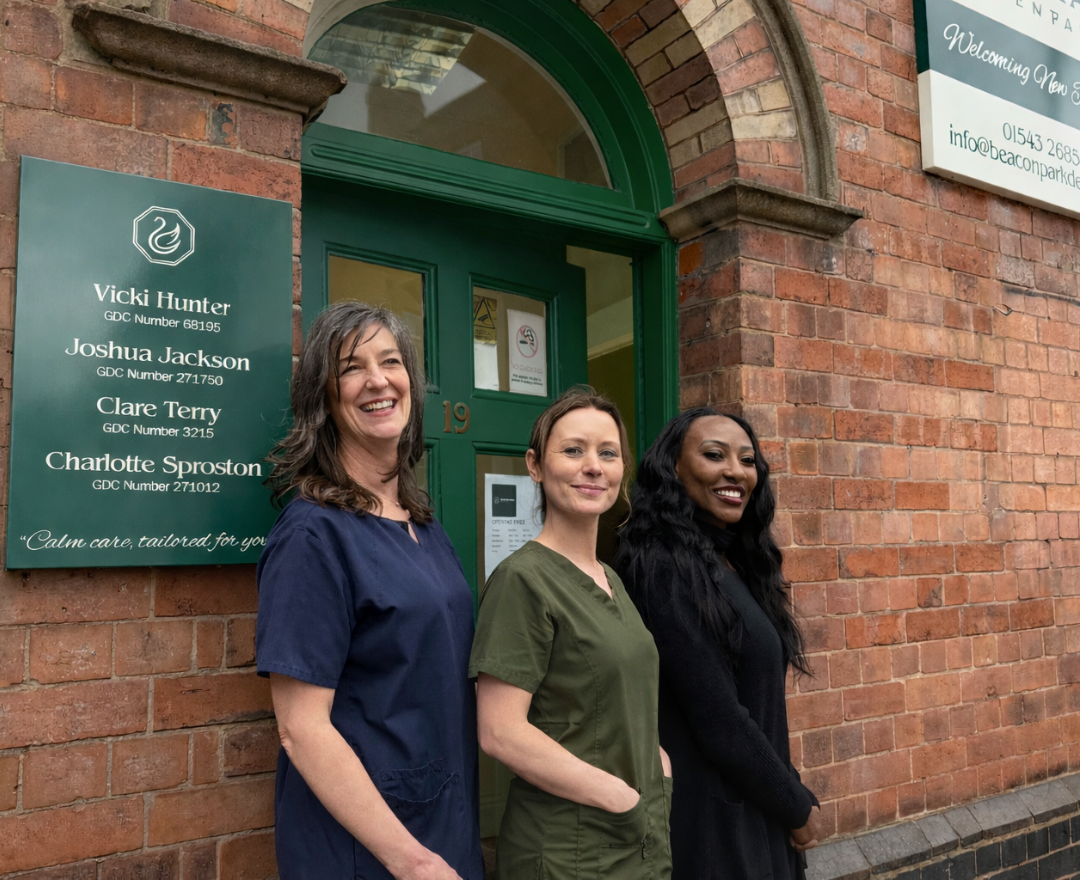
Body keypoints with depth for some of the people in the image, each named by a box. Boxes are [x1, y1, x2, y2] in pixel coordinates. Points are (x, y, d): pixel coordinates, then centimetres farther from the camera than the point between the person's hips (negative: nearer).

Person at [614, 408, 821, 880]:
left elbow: (757, 707, 10)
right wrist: (798, 808, -9)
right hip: (710, 821, -8)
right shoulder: (666, 569, -20)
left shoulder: (732, 563, 6)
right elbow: (719, 725, -22)